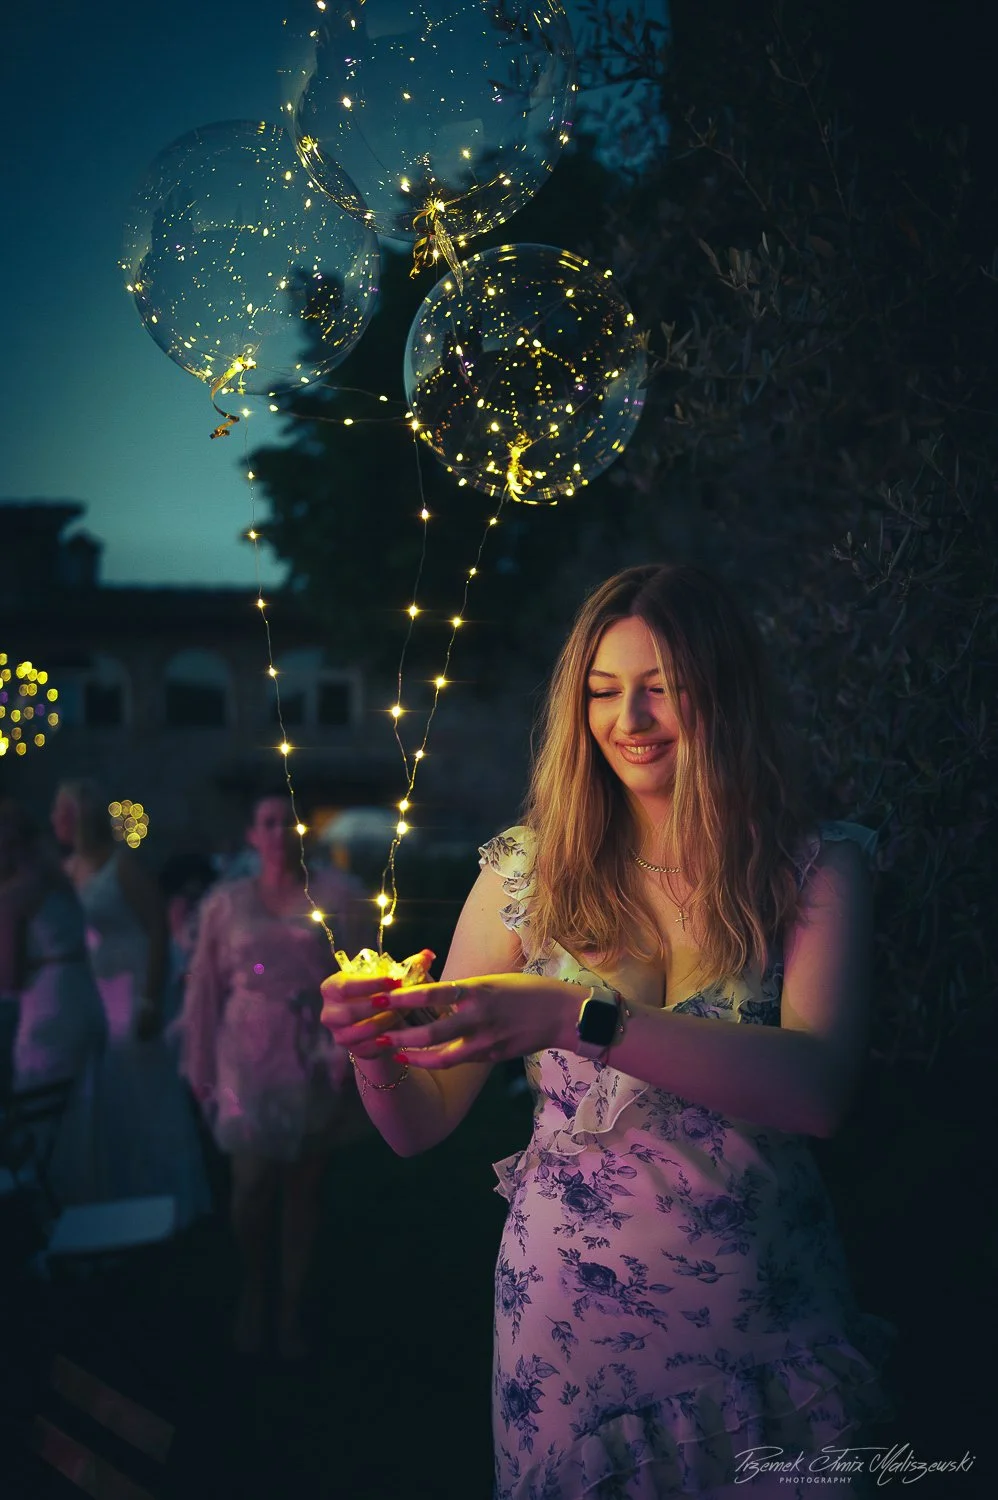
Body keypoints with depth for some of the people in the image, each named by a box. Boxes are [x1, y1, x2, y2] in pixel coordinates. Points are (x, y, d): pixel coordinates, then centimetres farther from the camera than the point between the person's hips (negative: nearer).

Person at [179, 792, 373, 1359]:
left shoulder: (339, 894, -1)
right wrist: (200, 1065, 5)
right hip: (248, 1057, 0)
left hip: (316, 1060, 0)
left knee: (305, 1185, 7)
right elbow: (206, 988, 5)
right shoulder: (227, 901, 3)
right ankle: (253, 1292, 25)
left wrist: (351, 1051, -11)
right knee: (253, 1180, -1)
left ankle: (293, 1307, 22)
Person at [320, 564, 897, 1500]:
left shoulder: (816, 869, -6)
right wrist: (376, 1047, -25)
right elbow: (418, 1125, -2)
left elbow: (819, 1088, -24)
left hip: (765, 1325, -1)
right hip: (569, 1311, 1)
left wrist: (574, 1016, -34)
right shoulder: (525, 871, -3)